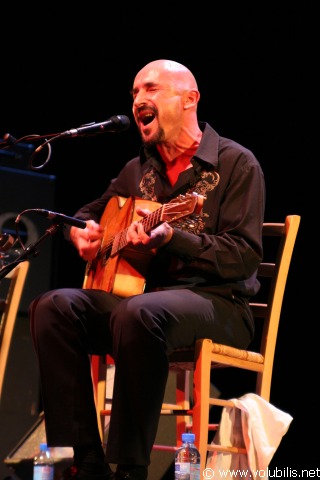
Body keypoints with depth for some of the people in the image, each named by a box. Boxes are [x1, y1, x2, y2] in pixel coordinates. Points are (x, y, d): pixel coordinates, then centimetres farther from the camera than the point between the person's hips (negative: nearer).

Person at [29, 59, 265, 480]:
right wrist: (82, 233, 7)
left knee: (138, 313, -39)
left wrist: (172, 238, -25)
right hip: (132, 290, 6)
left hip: (216, 302, -6)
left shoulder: (236, 163, -1)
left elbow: (246, 256, -12)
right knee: (54, 307, -21)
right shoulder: (138, 170, 18)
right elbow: (86, 213, 33)